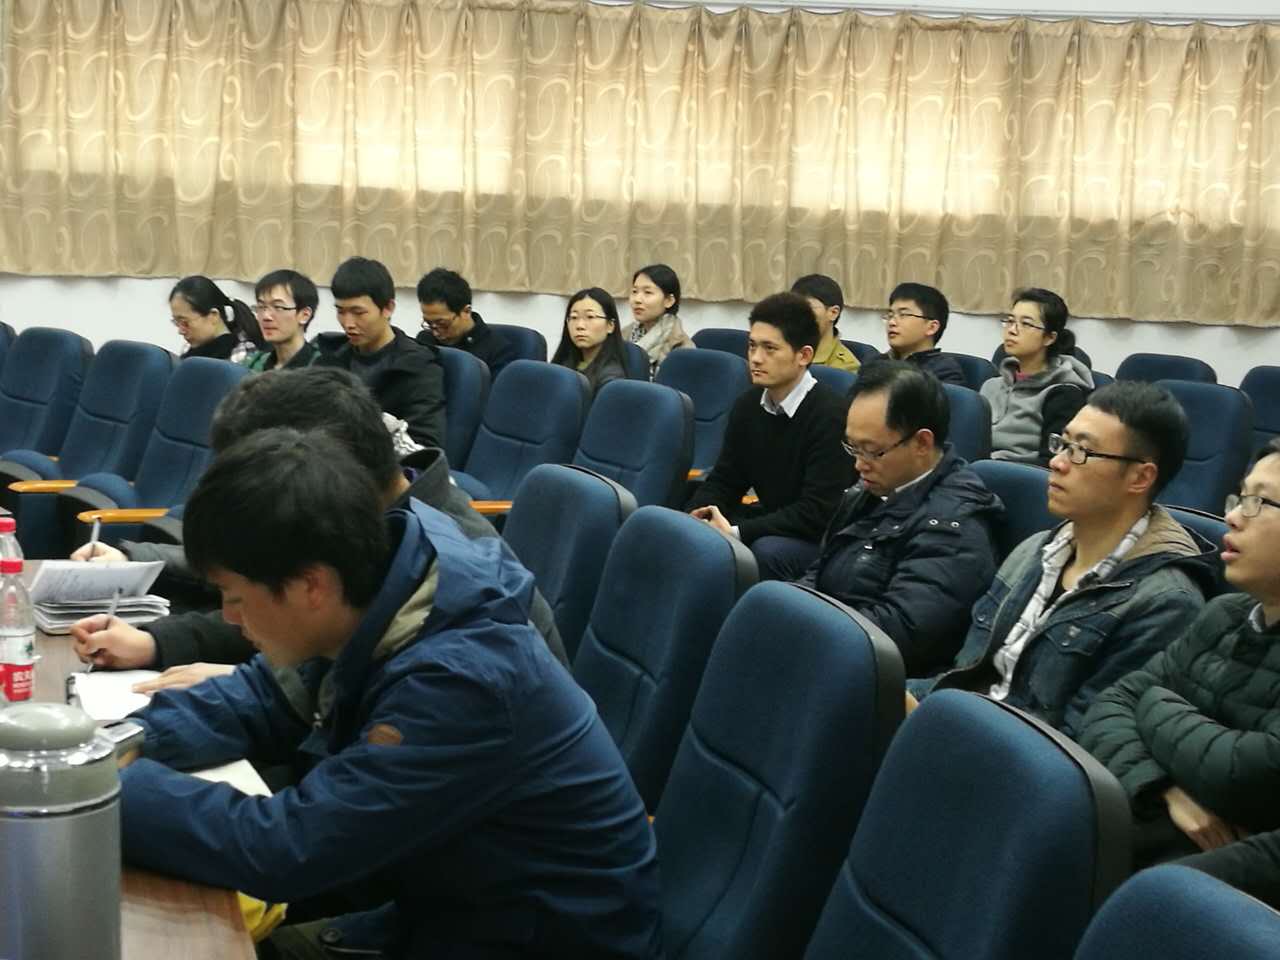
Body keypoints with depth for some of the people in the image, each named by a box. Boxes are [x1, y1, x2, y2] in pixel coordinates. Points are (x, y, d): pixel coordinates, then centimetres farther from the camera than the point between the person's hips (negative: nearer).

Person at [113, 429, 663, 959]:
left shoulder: (458, 684, -33)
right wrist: (132, 742, -6)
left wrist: (114, 788, -23)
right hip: (445, 905, 8)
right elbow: (261, 700, 10)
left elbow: (281, 847, -32)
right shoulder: (368, 594, -7)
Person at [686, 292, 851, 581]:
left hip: (824, 536, -7)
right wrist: (693, 518, -16)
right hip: (772, 523, 7)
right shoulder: (748, 405, 2)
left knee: (767, 551, -34)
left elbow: (818, 512, -25)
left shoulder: (830, 414, -21)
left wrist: (737, 533, -29)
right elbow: (724, 480, 7)